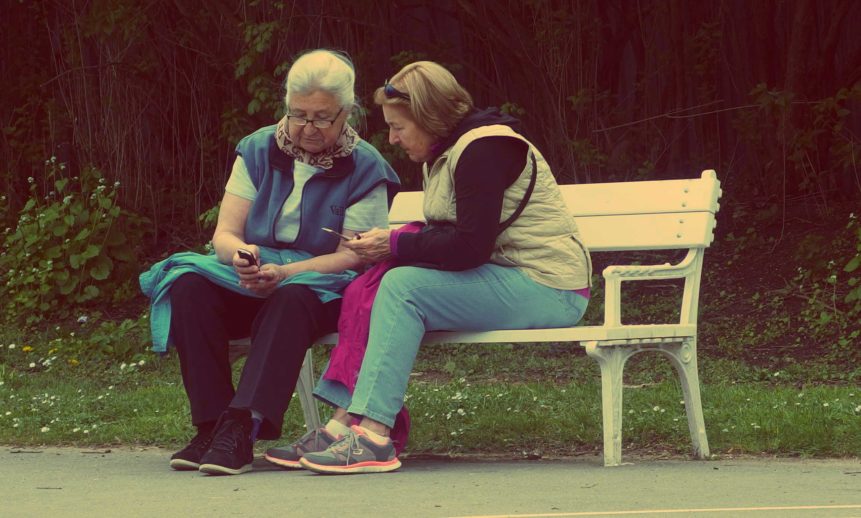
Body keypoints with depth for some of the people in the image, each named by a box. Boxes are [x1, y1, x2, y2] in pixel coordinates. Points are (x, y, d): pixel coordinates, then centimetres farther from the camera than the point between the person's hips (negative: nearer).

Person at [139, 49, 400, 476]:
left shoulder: (366, 169, -2)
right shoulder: (258, 150, 8)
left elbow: (352, 256, -8)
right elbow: (225, 232, 3)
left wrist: (285, 272, -24)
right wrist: (239, 253, -23)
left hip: (324, 285, -3)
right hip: (250, 278, 4)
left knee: (291, 300, -39)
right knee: (189, 287, -28)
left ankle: (241, 429, -47)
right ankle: (211, 426, -31)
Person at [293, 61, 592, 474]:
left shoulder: (483, 149, -15)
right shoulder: (443, 154, 17)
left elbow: (471, 247, -24)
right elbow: (451, 238, 15)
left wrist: (396, 245, -15)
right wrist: (390, 245, -3)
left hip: (547, 289, -10)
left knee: (403, 287, -24)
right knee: (372, 289, -3)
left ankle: (374, 438, -30)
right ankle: (345, 422, -14)